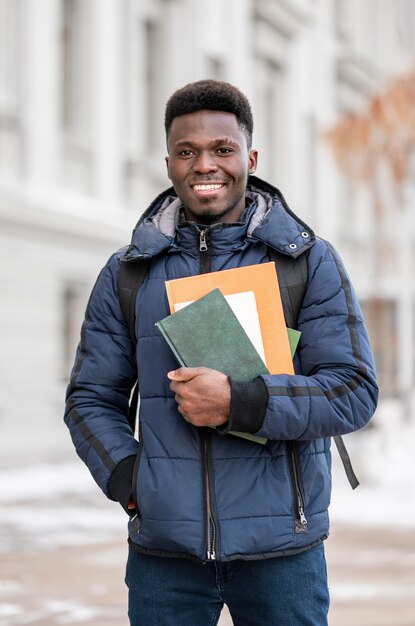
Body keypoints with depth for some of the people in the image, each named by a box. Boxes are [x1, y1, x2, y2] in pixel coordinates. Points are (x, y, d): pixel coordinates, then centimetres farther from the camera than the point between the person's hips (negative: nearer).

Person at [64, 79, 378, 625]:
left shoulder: (311, 262, 1)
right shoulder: (127, 273, 7)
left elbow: (356, 391, -5)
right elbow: (90, 398, 10)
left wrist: (240, 403, -17)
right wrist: (125, 477, -7)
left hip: (282, 551, -1)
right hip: (163, 553, 1)